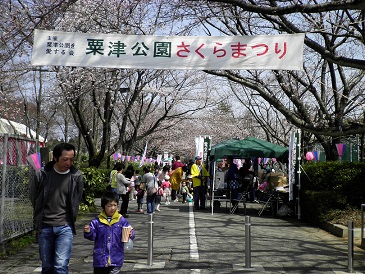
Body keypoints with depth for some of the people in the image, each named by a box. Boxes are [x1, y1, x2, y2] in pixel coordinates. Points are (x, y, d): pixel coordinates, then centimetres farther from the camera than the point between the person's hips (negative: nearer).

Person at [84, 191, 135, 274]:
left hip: (116, 259, -1)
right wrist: (88, 232, -18)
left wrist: (130, 234, -26)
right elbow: (92, 236, 2)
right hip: (100, 259, 1)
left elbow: (130, 231, -4)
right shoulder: (97, 221, -2)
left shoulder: (122, 220, -3)